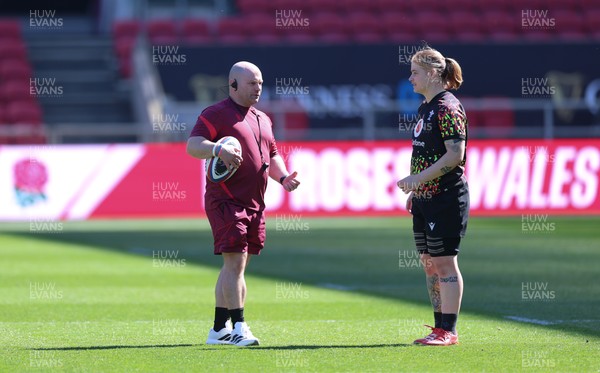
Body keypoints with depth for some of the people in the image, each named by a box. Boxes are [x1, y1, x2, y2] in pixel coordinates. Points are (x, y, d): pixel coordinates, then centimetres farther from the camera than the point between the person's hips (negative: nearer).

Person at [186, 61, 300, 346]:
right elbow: (193, 145, -16)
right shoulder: (216, 114, -5)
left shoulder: (262, 119, 20)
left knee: (236, 266, 11)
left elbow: (272, 155, 28)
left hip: (254, 203, 8)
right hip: (226, 201, -8)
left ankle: (219, 329, 18)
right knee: (235, 261, -14)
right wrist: (219, 149, -34)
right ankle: (238, 327, -15)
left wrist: (282, 177, 8)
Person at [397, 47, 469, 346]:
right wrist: (415, 190, 20)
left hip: (446, 198, -10)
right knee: (429, 263, 11)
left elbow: (455, 154, -21)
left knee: (444, 262, -6)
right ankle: (440, 328, 17)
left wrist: (418, 179, -22)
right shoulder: (425, 108, 15)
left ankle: (449, 332, -2)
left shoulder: (448, 108, -14)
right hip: (425, 200, 10)